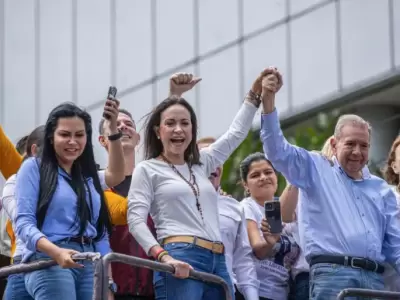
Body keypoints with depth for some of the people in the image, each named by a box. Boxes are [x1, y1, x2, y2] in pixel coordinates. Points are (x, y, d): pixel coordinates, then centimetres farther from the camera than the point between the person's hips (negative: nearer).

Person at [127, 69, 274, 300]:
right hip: (181, 262, -7)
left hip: (218, 262, 7)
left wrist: (255, 93, 31)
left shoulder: (202, 164, 24)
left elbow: (236, 133, 34)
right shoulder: (147, 169, 7)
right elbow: (136, 220, -3)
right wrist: (164, 257, -17)